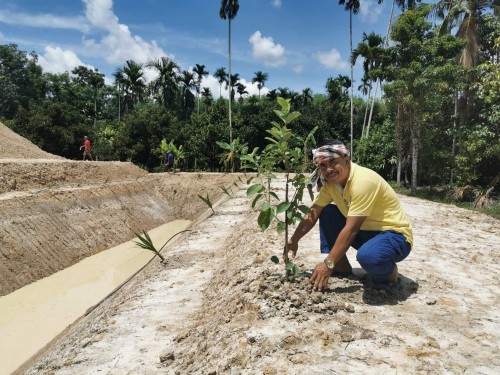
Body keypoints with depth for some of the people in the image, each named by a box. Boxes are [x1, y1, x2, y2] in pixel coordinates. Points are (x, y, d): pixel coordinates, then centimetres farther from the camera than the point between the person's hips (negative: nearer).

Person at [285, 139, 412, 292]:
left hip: (394, 234, -8)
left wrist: (328, 264, -26)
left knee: (368, 256, -38)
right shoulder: (330, 182, -2)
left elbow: (351, 229, -29)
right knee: (327, 212, -2)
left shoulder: (363, 180, -28)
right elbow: (313, 214, 4)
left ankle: (389, 273, -3)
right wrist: (293, 240, 0)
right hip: (366, 231, 8)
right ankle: (342, 267, 6)